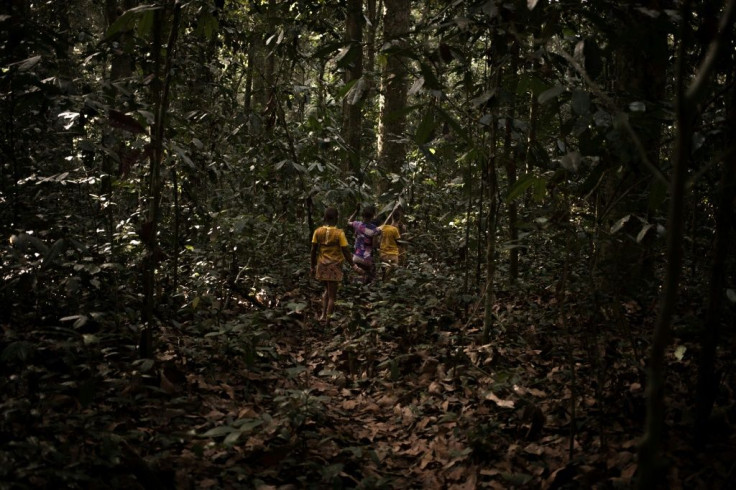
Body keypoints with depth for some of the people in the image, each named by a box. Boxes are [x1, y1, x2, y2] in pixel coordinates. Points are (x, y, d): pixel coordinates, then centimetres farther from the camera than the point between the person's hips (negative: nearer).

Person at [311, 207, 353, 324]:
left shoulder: (318, 231, -3)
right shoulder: (339, 233, -13)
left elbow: (313, 251, 1)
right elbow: (346, 252, -13)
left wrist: (312, 266, 11)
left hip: (322, 265, 4)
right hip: (335, 266, -4)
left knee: (327, 290, 24)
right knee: (332, 295, 6)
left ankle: (323, 315, 13)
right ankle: (328, 320, 6)